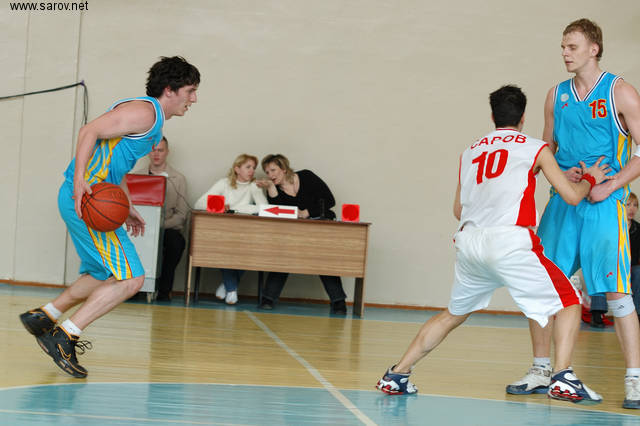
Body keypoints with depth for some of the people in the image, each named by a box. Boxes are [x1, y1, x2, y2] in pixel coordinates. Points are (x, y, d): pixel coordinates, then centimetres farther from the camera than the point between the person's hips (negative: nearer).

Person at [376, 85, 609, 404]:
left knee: (453, 314, 23)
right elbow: (572, 196, 9)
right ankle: (563, 378, -7)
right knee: (568, 303, 10)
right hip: (510, 241, -5)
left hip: (469, 242, 5)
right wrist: (590, 179, 29)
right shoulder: (536, 149, 11)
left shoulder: (470, 152, 22)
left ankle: (397, 376, 22)